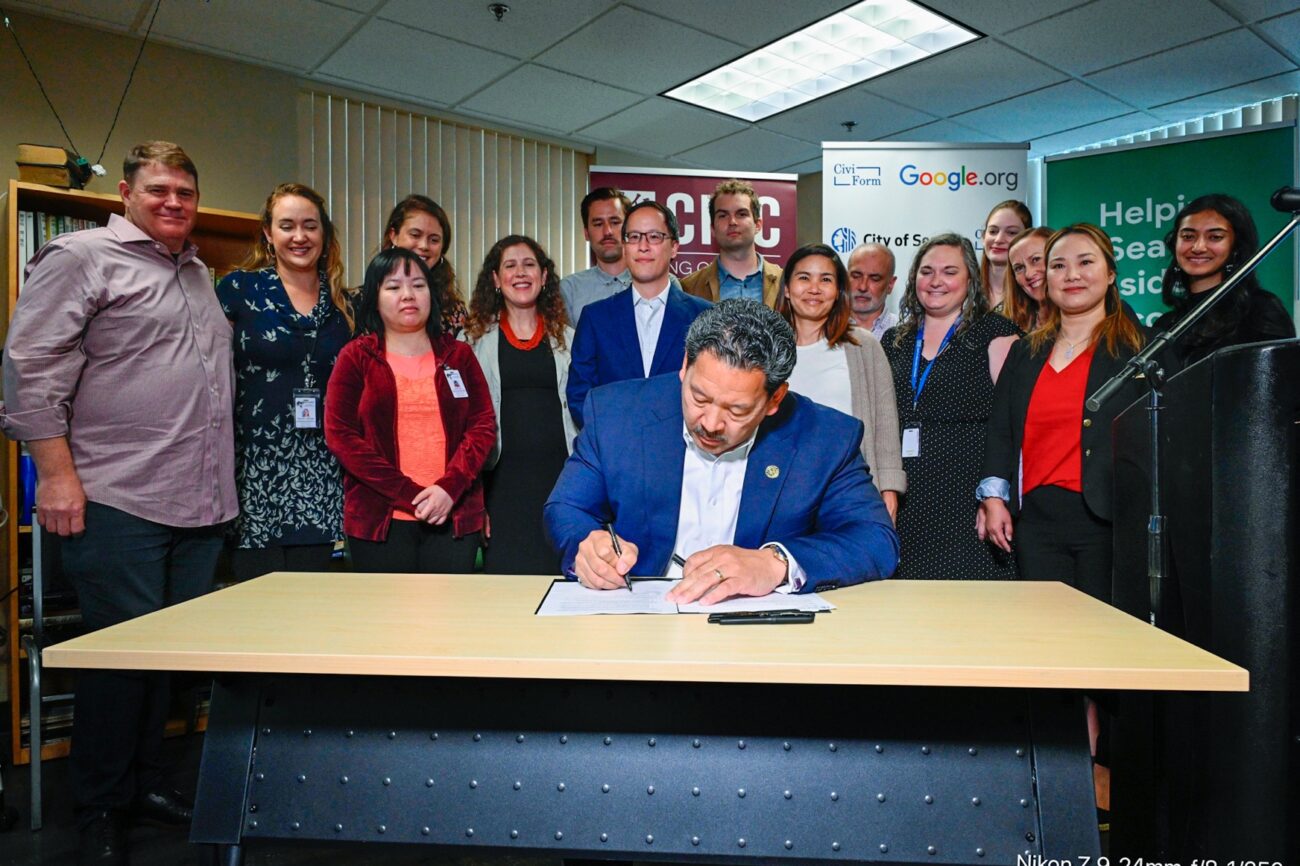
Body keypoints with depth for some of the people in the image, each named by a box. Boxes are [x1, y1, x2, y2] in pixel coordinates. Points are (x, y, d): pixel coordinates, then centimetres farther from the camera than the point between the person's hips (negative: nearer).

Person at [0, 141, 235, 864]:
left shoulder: (200, 274, 20)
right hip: (118, 502, -7)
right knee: (123, 651, 0)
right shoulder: (82, 257, -2)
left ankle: (146, 783, 28)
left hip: (202, 505, 7)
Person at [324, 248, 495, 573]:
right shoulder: (356, 357, 6)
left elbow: (484, 425, 4)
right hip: (380, 521, -1)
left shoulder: (458, 355, 11)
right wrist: (408, 494, -12)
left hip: (455, 517, 1)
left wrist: (449, 488, -13)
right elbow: (340, 434, -3)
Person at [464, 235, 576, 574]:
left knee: (557, 569, 3)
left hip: (558, 470, 1)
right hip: (502, 474, -1)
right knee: (502, 567, 0)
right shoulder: (474, 338, 8)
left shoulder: (566, 338, 12)